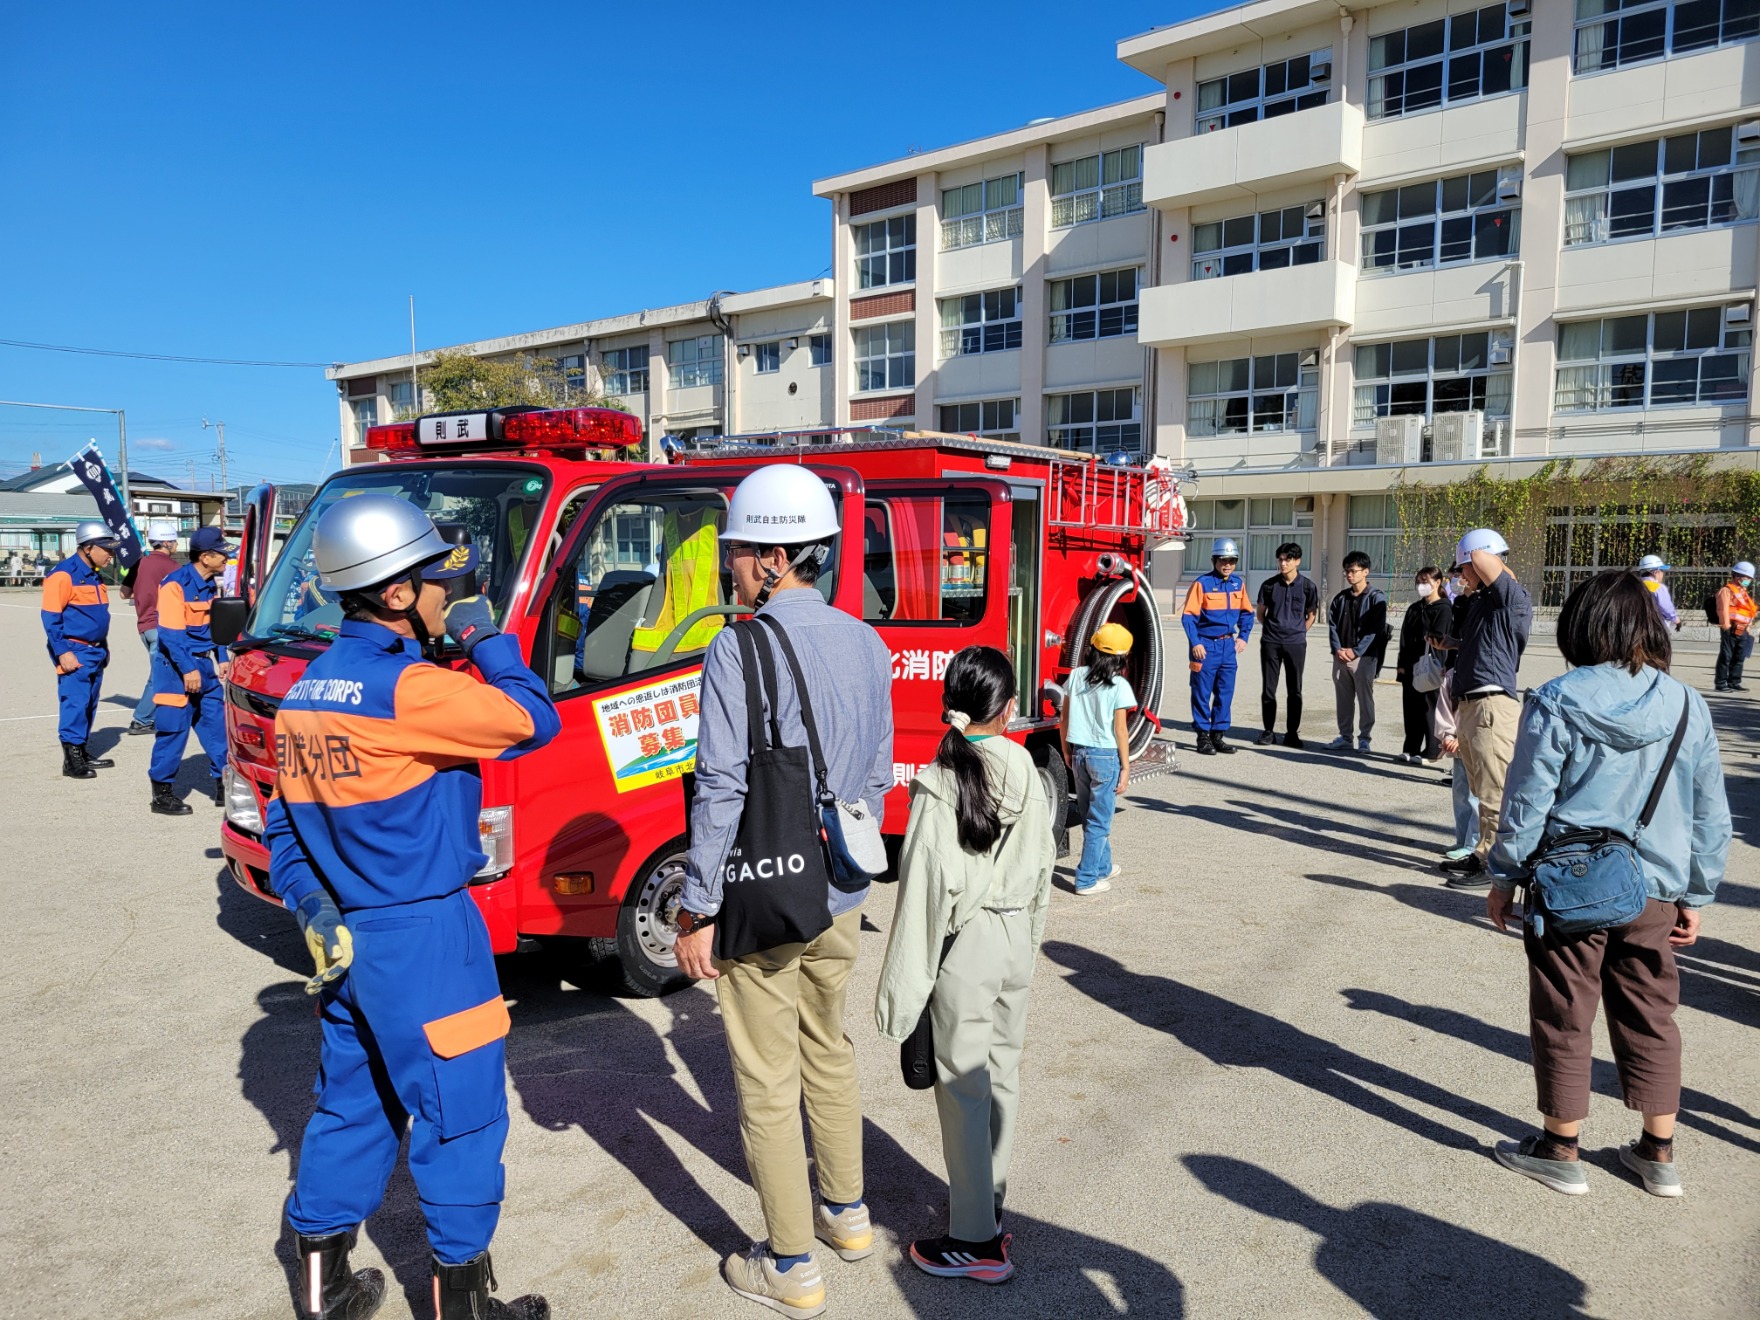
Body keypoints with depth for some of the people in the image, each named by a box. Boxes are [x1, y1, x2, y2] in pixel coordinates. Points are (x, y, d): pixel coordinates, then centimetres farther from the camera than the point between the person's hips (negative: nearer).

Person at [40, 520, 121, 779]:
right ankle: (71, 760, -3)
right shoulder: (64, 574, -14)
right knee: (75, 705, -8)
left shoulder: (94, 574, 14)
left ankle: (82, 752, 22)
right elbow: (51, 617, -16)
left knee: (89, 705, 13)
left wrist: (103, 647, 22)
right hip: (75, 652, -9)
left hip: (95, 651, 9)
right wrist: (62, 652, -19)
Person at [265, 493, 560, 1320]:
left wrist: (307, 902, 10)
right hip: (423, 939, -9)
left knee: (352, 1106, 20)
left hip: (347, 938, 9)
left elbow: (286, 822, 12)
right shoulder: (409, 687, -21)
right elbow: (534, 722, -17)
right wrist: (484, 639, -6)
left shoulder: (307, 690, 8)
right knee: (461, 1118, 5)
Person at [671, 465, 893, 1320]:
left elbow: (722, 791, -20)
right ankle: (847, 1214, 40)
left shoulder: (740, 650, -18)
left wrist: (698, 910, -12)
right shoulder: (867, 646, 3)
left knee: (768, 1084, 7)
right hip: (840, 897, 7)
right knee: (829, 1051, 24)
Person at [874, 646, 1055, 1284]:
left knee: (963, 1090, 6)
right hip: (1016, 939, 6)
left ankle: (978, 1241, 16)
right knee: (1002, 1074, 19)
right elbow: (1042, 867, 5)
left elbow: (925, 892, -19)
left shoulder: (939, 785, -19)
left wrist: (902, 990, -11)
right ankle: (987, 1200, 35)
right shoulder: (1026, 772, -4)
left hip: (966, 948, -6)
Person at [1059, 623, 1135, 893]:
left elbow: (1064, 721, 6)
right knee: (1099, 822, 4)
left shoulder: (1076, 676, 1)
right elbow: (1120, 731, -11)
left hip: (1079, 754, 5)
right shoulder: (1119, 685, -12)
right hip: (1106, 756, -5)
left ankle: (1102, 867, 36)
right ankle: (1087, 879, 6)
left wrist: (1066, 752, 18)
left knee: (1091, 817, 20)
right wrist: (1125, 768, -4)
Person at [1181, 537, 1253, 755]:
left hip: (1228, 645, 5)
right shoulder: (1202, 583, -9)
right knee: (1202, 692, 0)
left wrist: (1243, 637, 7)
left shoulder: (1238, 583, 8)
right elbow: (1188, 615, -10)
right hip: (1206, 645, -5)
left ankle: (1218, 735, 17)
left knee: (1225, 692, 8)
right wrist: (1195, 643, -15)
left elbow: (1246, 612, 19)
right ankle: (1203, 735, 10)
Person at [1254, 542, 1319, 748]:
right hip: (1270, 642, 1)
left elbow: (1312, 614, 10)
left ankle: (1292, 733, 12)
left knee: (1295, 690, 4)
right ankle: (1268, 731, 13)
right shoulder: (1269, 585, 0)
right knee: (1268, 689, 4)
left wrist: (1298, 631, 6)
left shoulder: (1307, 586, -2)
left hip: (1296, 644, -1)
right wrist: (1272, 629, 9)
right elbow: (1260, 613, 12)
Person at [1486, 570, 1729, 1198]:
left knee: (1563, 1019, 9)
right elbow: (1710, 813, 6)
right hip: (1654, 890, 4)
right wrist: (1696, 894, 16)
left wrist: (1505, 875, 2)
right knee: (1651, 1018, 17)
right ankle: (1658, 1154, 28)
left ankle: (1560, 1150, 21)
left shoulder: (1557, 701, -12)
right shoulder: (1687, 706, 0)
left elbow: (1527, 799, -9)